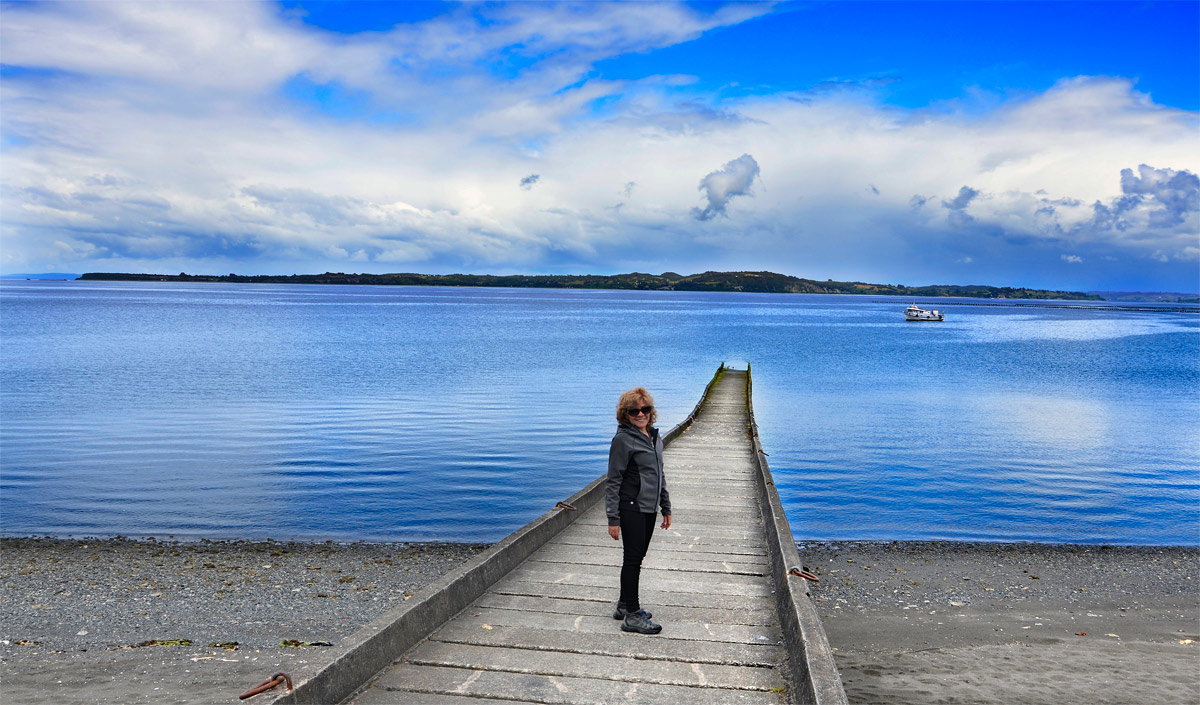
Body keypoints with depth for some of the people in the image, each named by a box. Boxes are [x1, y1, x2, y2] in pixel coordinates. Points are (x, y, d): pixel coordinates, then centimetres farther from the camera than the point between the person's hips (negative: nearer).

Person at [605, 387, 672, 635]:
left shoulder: (654, 437, 11)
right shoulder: (623, 439, -13)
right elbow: (613, 481, -14)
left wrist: (666, 507, 20)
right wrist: (613, 518, -17)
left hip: (649, 508, 8)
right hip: (631, 508, -8)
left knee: (637, 556, 14)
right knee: (633, 558, -4)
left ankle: (624, 605, 27)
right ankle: (632, 616, 1)